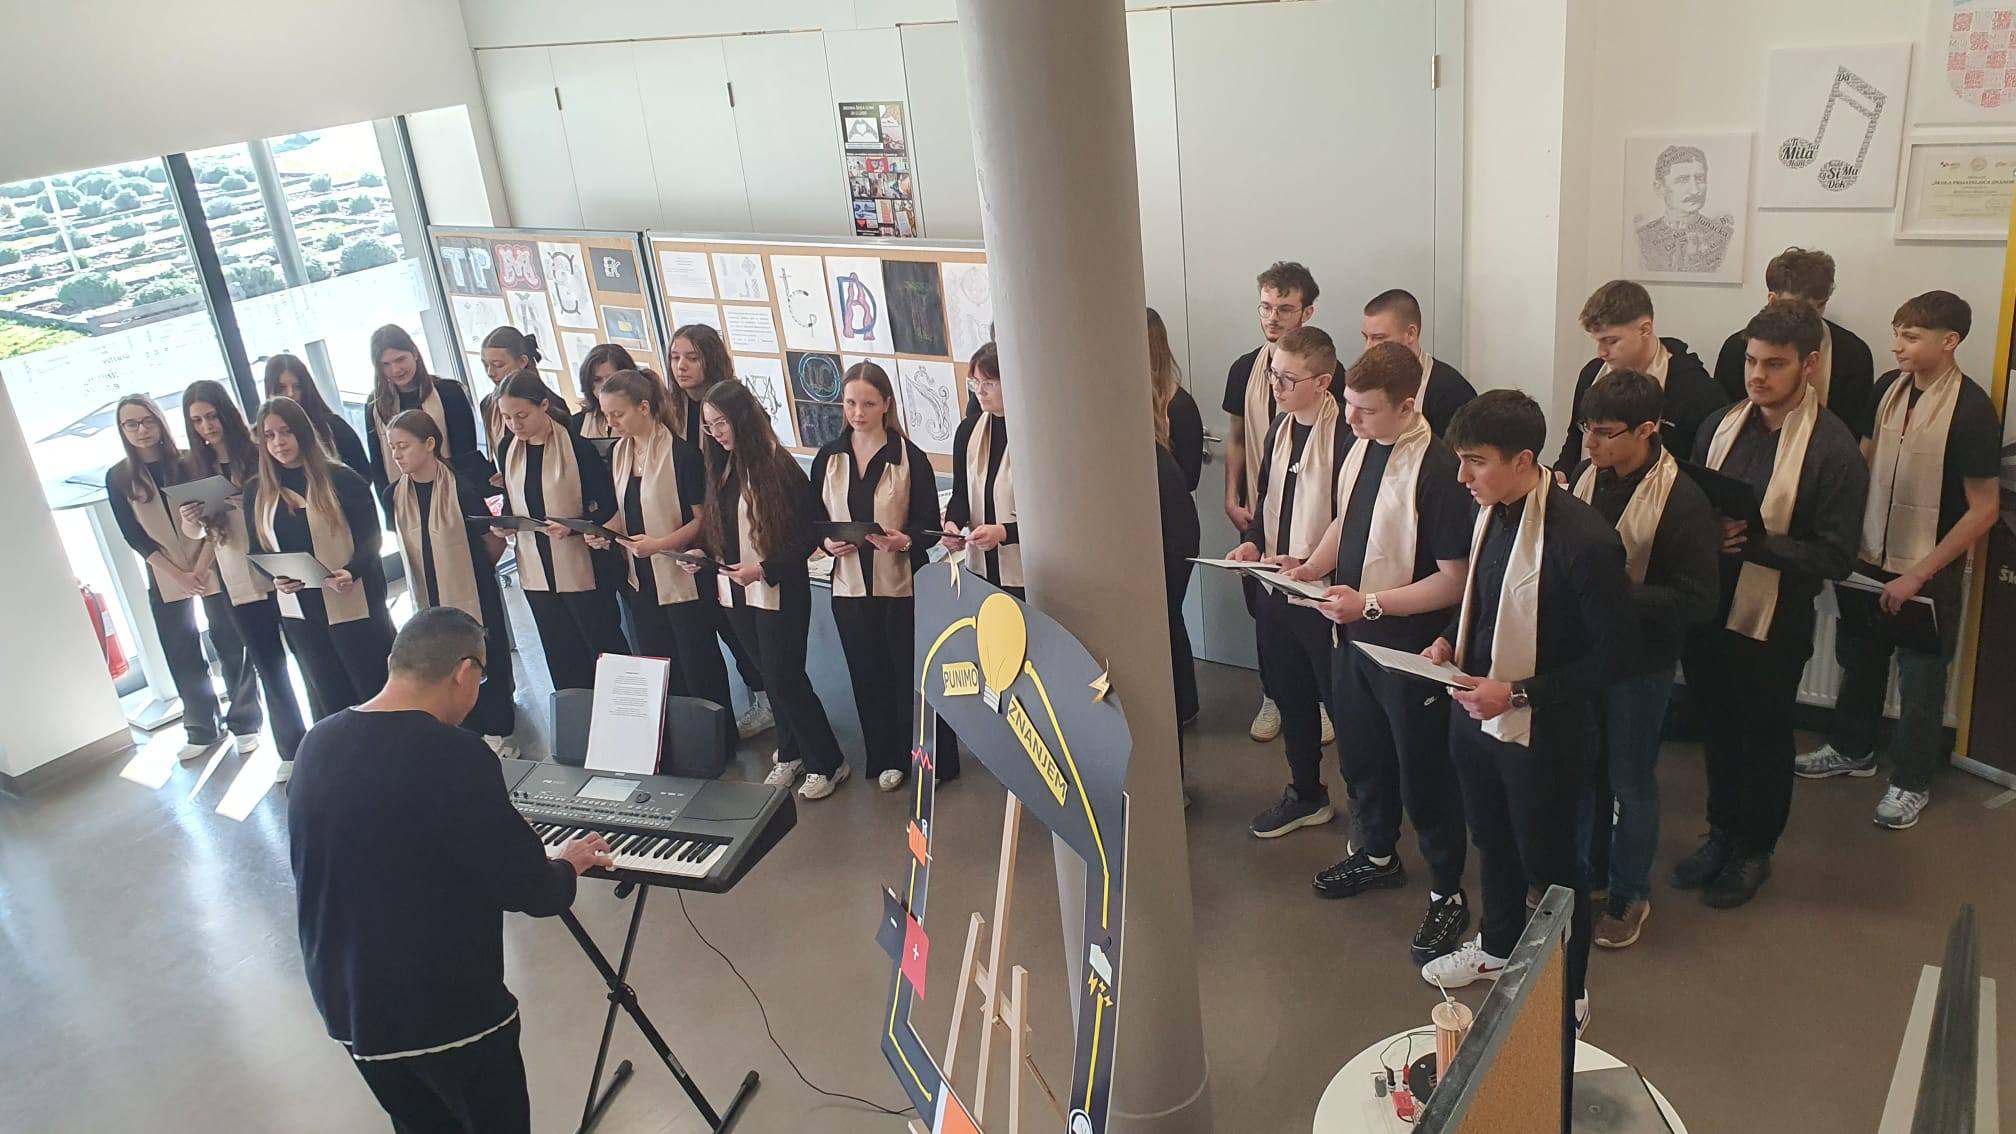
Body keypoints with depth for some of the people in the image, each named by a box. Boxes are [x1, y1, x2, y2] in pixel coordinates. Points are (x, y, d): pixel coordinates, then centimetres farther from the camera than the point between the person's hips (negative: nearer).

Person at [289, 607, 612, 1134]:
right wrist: (565, 864, 3)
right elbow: (529, 890, -19)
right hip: (446, 1009, -6)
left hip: (345, 1002, 7)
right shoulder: (454, 756, -24)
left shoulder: (318, 744, -2)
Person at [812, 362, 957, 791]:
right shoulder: (828, 459, 3)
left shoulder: (910, 457, -7)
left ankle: (934, 760, 18)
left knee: (914, 675, 4)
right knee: (870, 676, 11)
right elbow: (815, 519, 9)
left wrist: (905, 540, -25)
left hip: (903, 584, -3)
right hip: (850, 585, 3)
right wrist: (827, 542, -11)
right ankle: (887, 760, 26)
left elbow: (929, 524, -5)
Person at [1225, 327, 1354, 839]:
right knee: (1289, 695, 19)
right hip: (1276, 587, 8)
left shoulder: (1345, 437, -19)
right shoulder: (1279, 430, 7)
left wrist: (1309, 564, -25)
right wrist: (1252, 542, 1)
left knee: (1341, 701, 5)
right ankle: (1306, 795, 36)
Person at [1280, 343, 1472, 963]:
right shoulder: (1361, 447, -2)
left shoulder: (1438, 469, -25)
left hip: (1410, 648, -7)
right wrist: (1309, 569, -2)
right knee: (1361, 755, 24)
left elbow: (1454, 580, -22)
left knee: (1423, 773, 9)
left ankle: (1448, 894, 29)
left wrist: (1370, 603, -25)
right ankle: (1377, 855, 47)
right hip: (1352, 635, 7)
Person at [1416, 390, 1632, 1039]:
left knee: (1548, 862, 11)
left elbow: (1609, 652, -20)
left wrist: (1519, 693, -25)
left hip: (1541, 730, -7)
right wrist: (1451, 643, -3)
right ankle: (1497, 947, 49)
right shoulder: (1489, 512, -3)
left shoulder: (1582, 538, -26)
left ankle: (1569, 994, 32)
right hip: (1473, 712, 7)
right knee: (1491, 839, 25)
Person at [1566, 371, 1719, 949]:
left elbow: (1696, 602, -20)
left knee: (1630, 783, 12)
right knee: (1583, 770, 19)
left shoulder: (1682, 501, -20)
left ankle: (1628, 893, 32)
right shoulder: (1586, 477, -5)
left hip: (1639, 663, -5)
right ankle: (1587, 873, 40)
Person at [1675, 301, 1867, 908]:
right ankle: (1721, 834, 38)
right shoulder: (1720, 425, -1)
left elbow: (1835, 557, -16)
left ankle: (1755, 850, 33)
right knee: (1718, 727, 19)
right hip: (1707, 611, 4)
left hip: (1774, 625, -4)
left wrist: (1756, 540, -24)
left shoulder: (1833, 449, -14)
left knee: (1765, 738, 14)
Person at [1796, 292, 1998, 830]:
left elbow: (1983, 510, -15)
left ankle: (1911, 781, 27)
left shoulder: (1972, 409, -18)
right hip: (1870, 557, 5)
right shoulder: (1888, 387, -4)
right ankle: (1852, 749, 41)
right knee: (1859, 657, 19)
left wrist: (1919, 574, -16)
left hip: (1928, 570, -5)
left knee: (1919, 676, 10)